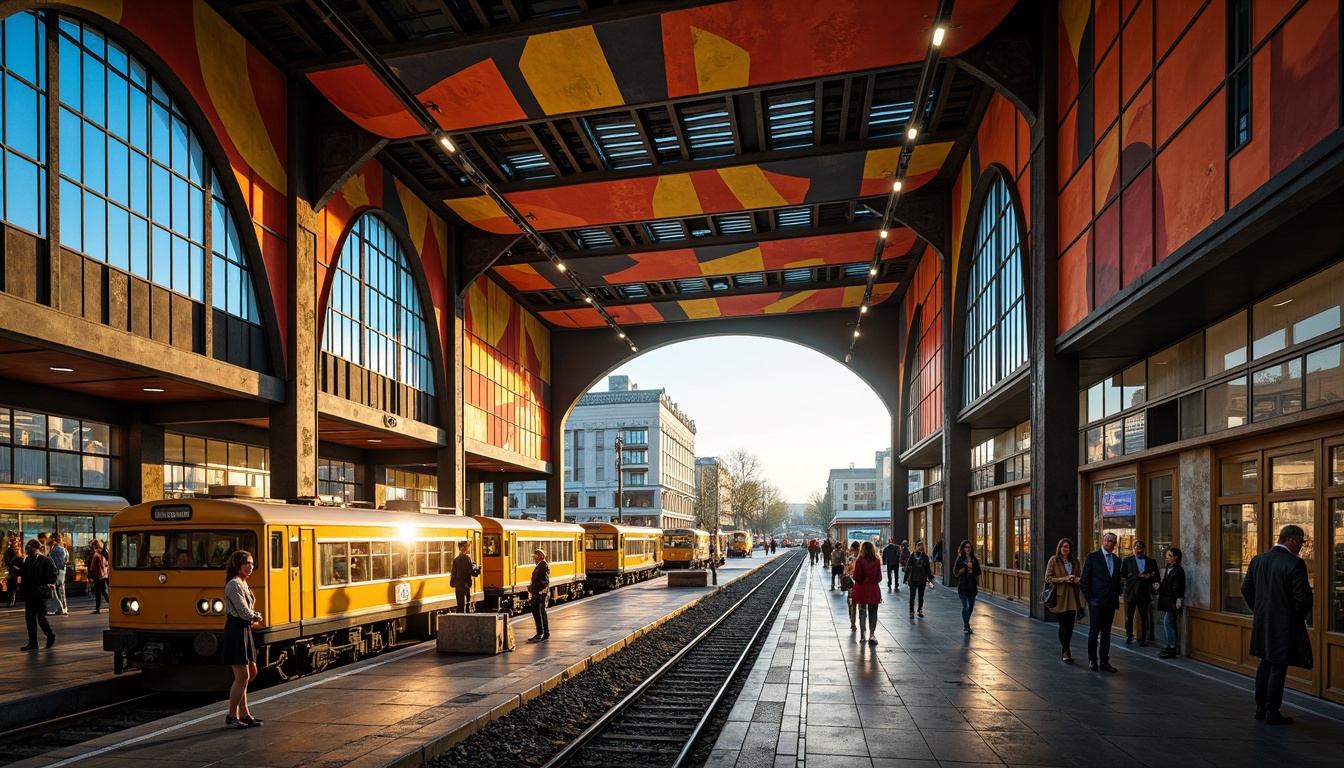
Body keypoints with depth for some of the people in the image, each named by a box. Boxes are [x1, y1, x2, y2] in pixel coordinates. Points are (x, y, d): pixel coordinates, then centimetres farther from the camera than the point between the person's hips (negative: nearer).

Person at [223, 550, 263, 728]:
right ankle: (231, 718, 7)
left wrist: (253, 617, -5)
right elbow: (244, 612, -19)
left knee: (251, 673, 14)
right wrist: (257, 617, 0)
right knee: (242, 676, -4)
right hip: (236, 631, -10)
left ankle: (243, 714, 22)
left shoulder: (242, 584, 15)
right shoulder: (234, 584, -15)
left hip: (244, 630, 10)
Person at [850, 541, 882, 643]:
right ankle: (872, 634, 1)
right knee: (873, 613, 9)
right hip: (874, 589, 1)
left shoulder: (859, 561, -12)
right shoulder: (877, 562, -6)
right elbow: (879, 578, -2)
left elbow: (857, 577, -13)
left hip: (861, 589, -1)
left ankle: (862, 635, 14)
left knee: (862, 612, 11)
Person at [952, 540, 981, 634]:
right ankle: (965, 626, -3)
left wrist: (978, 585, 13)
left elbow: (977, 574, 14)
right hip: (963, 586, -5)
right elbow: (956, 573, -10)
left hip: (972, 586, 5)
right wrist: (966, 567, -19)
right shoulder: (960, 559, -4)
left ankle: (966, 623, 32)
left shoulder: (974, 559, 8)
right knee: (965, 606, -9)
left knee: (971, 606, 13)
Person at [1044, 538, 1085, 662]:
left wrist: (1077, 579, -2)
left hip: (1072, 597, 5)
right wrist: (1064, 579, -17)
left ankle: (1065, 652, 18)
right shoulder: (1054, 560, -3)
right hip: (1060, 597, -5)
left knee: (1070, 625, 6)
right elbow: (1048, 578, -7)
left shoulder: (1074, 561, 12)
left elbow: (1080, 576, 23)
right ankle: (1066, 652, 5)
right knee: (1063, 625, -2)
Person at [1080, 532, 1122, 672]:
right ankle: (1092, 661, 9)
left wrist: (1117, 595, 5)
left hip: (1111, 603, 5)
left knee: (1106, 632, 9)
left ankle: (1104, 661, 14)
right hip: (1097, 602, -5)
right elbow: (1083, 581, -4)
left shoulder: (1116, 560, 11)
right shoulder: (1092, 557, -4)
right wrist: (1090, 598, -8)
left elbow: (1117, 580, 17)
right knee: (1094, 632, 1)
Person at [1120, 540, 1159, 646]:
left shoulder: (1151, 561, 9)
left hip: (1144, 593, 1)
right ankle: (1129, 637, 19)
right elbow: (1122, 575, -3)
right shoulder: (1127, 560, 4)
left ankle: (1143, 639, 11)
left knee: (1144, 618, 3)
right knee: (1129, 617, 5)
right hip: (1131, 592, -1)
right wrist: (1137, 576, -13)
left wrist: (1150, 577, -14)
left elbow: (1156, 577, 8)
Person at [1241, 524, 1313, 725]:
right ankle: (1272, 714, 8)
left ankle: (1261, 709, 23)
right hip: (1285, 625, -6)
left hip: (1262, 624, 6)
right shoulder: (1295, 564, -17)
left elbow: (1246, 589, 9)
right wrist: (1298, 617, -2)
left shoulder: (1257, 560, 3)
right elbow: (1304, 598, -20)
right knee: (1278, 669, 2)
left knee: (1264, 665, 17)